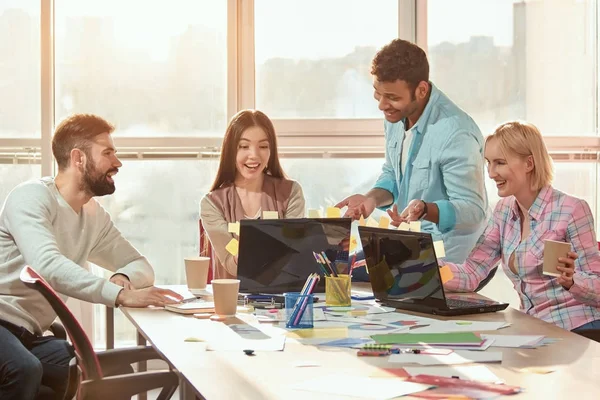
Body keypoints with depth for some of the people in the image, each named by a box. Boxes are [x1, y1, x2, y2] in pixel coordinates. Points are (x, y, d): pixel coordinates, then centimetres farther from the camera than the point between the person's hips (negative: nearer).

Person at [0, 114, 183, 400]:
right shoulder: (33, 196, -14)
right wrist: (120, 294, -38)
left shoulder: (94, 215, 11)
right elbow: (48, 266, -30)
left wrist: (124, 278, -9)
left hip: (29, 334, 7)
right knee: (24, 370, -37)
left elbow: (141, 266, 17)